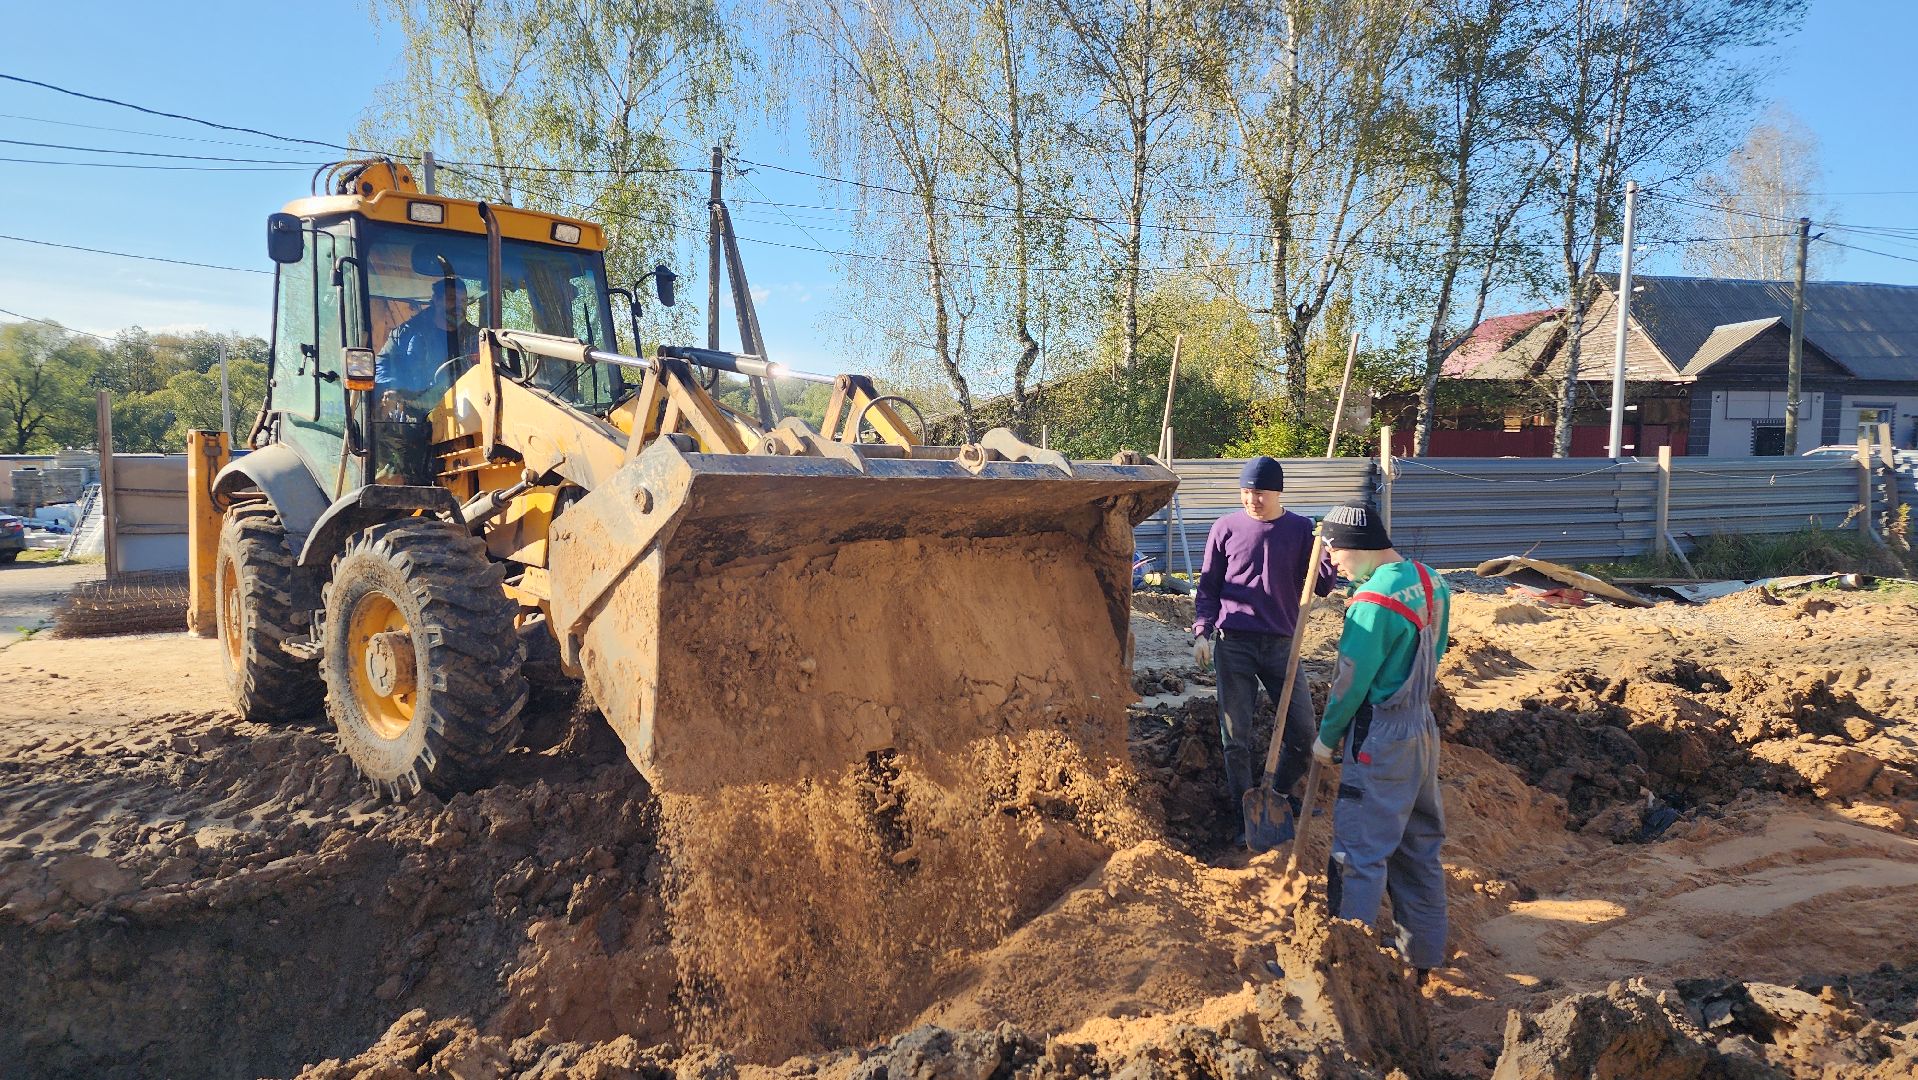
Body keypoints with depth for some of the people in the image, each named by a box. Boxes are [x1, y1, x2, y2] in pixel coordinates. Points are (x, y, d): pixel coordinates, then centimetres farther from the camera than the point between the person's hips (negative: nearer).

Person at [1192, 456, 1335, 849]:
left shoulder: (1301, 530, 3)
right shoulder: (1226, 528, 1)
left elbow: (1320, 588, 3)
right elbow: (1208, 585, 6)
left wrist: (1329, 552, -14)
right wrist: (1202, 632, -4)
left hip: (1281, 644, 1)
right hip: (1234, 644, -1)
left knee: (1302, 731, 4)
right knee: (1236, 736, 1)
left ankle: (1279, 795, 28)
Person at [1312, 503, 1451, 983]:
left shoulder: (1373, 604, -22)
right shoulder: (1429, 582, 3)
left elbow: (1351, 683, -16)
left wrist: (1327, 737, -3)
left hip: (1380, 744, -9)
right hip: (1423, 731, 9)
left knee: (1359, 853, -1)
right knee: (1419, 848, 18)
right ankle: (1424, 954, 30)